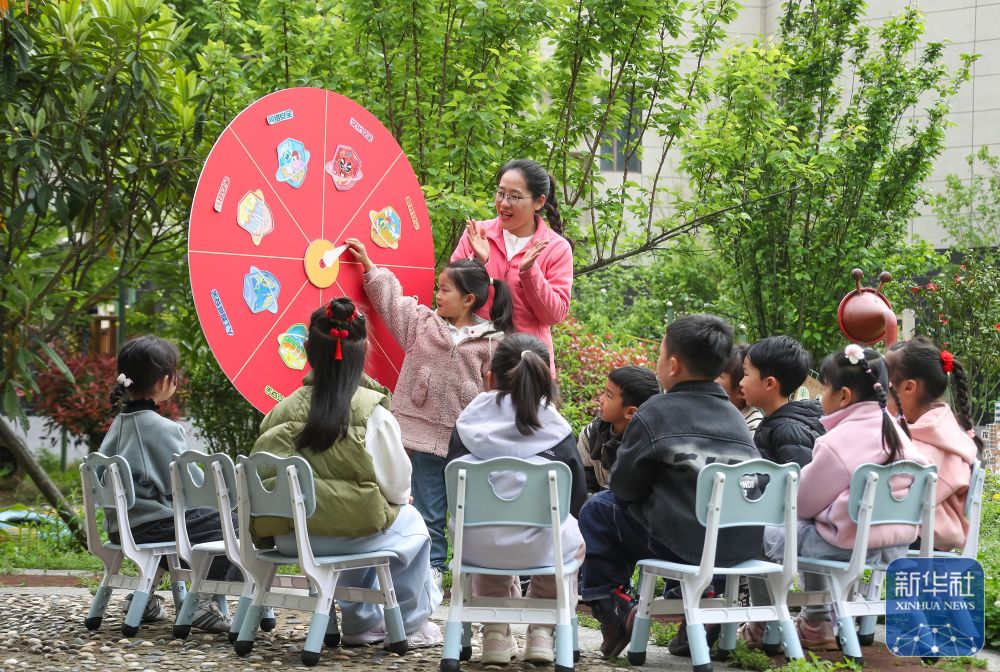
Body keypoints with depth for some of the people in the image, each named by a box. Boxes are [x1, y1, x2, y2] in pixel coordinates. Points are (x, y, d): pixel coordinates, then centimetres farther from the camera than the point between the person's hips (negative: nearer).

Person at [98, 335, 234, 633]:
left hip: (119, 527, 9)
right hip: (152, 526, -9)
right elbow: (192, 484, -15)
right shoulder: (162, 428, -15)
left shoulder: (119, 424, 10)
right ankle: (209, 602, -13)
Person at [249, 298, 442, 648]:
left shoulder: (284, 410, -1)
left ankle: (361, 623, 42)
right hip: (350, 535, -4)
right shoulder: (372, 411, -12)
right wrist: (400, 498, 21)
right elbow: (397, 486, -5)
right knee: (411, 524, 27)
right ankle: (409, 625, 32)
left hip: (289, 536, 5)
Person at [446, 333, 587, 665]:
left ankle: (496, 632, 28)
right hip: (540, 547, -2)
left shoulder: (467, 424, 0)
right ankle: (541, 631, 25)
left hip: (475, 544, 2)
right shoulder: (556, 430, -4)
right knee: (572, 540, 34)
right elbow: (576, 500, -2)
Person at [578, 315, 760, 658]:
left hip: (686, 542, -6)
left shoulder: (655, 412, -3)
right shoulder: (734, 415, 14)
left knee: (598, 508, 12)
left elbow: (624, 486, 2)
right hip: (744, 543, 6)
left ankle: (612, 610, 11)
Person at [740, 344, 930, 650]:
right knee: (809, 530, 36)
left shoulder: (837, 442, -16)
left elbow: (803, 501, -8)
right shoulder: (893, 430, 5)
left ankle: (764, 628, 21)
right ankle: (817, 624, 37)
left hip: (848, 544, -8)